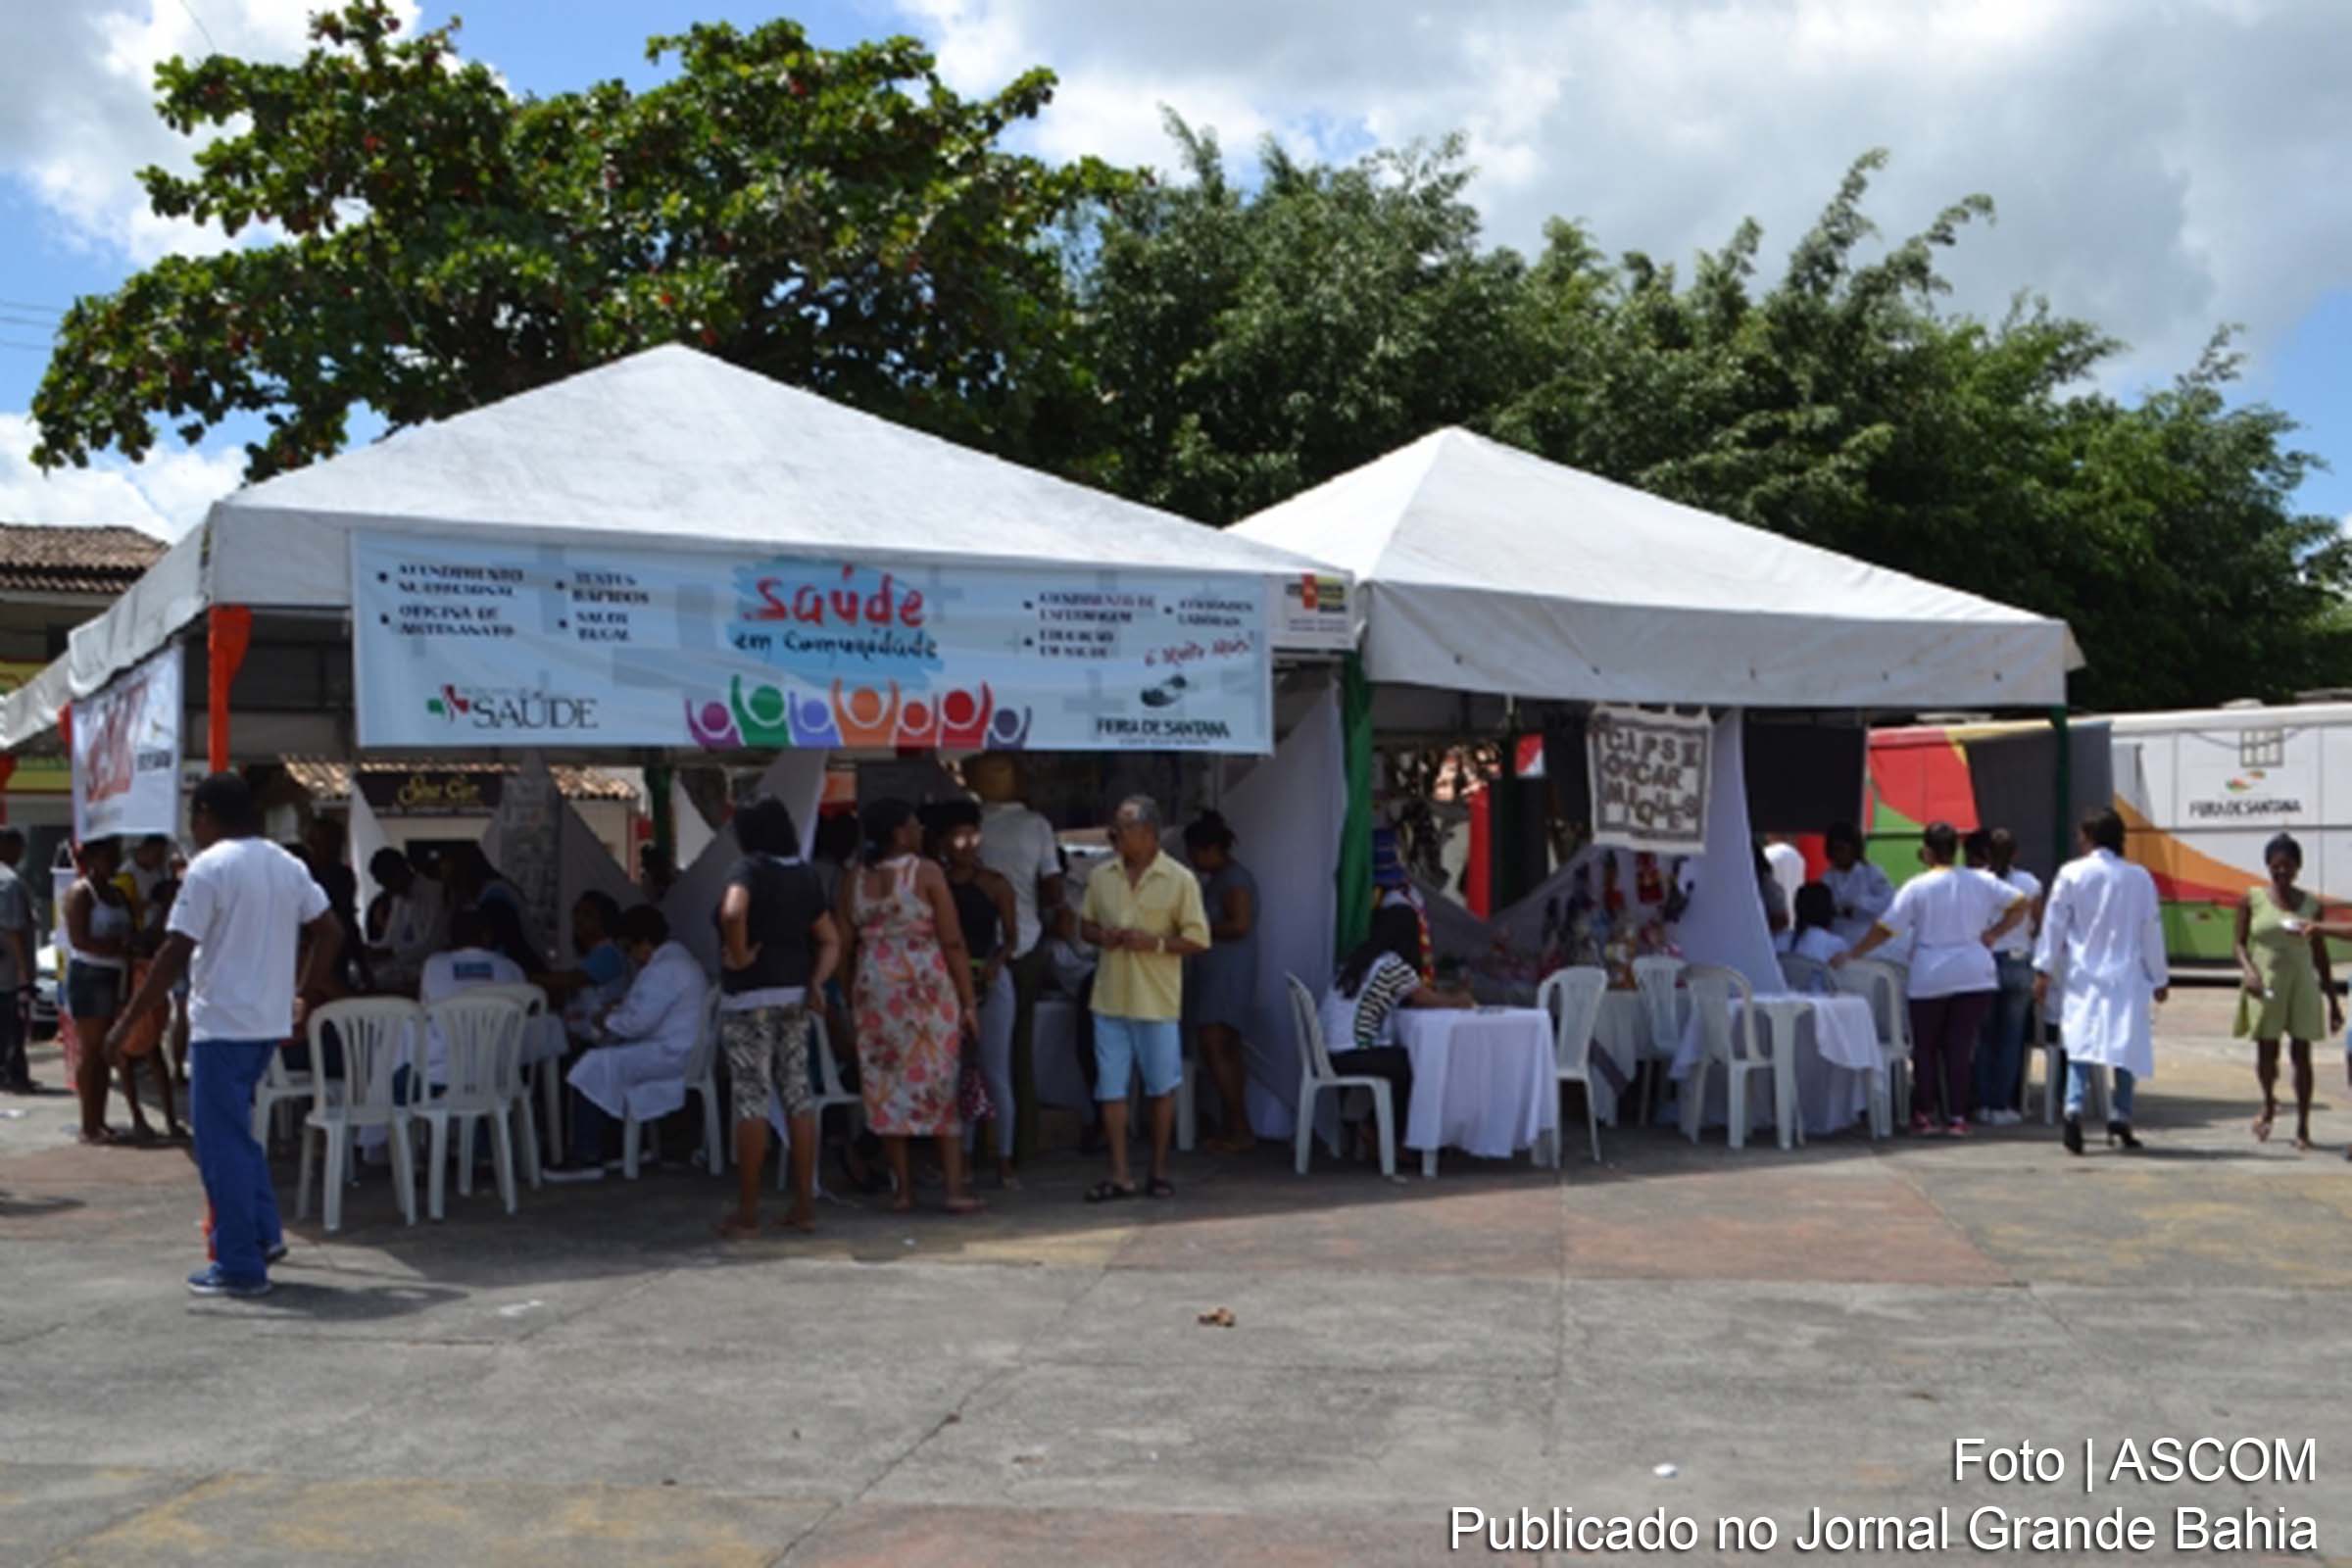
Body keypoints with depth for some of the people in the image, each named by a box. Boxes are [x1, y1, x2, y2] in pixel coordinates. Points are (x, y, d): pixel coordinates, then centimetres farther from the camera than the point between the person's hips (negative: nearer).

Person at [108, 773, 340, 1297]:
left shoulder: (209, 868, -12)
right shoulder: (286, 865, 10)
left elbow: (175, 954, -16)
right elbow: (329, 931, 14)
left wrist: (128, 1022, -11)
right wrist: (303, 995, 21)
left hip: (222, 1023, -8)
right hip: (270, 1022, 8)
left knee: (222, 1144, -1)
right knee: (235, 1129, 22)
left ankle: (239, 1267, 3)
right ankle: (263, 1234, 19)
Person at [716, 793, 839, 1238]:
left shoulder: (747, 869, -10)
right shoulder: (806, 877, 11)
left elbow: (733, 913, -30)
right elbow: (830, 941, 12)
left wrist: (739, 955, -16)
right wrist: (817, 981, 2)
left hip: (749, 997, -7)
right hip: (795, 996, 7)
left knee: (752, 1100, -3)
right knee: (798, 1094, 9)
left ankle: (747, 1213, 2)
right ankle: (804, 1205, 13)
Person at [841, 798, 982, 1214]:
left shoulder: (854, 881, 5)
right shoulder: (926, 873, -6)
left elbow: (845, 945, 6)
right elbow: (953, 943, -8)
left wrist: (851, 999, 15)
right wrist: (968, 1001, -4)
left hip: (875, 988, 4)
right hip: (928, 987, -4)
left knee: (886, 1085, 8)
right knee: (941, 1084, 2)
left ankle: (903, 1188, 10)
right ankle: (955, 1189, 1)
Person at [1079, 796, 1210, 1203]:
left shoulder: (1179, 880, -5)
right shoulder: (1101, 876, 7)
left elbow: (1197, 939, -4)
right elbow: (1085, 923, 18)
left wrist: (1155, 942, -18)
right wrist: (1100, 935, -5)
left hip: (1158, 1001, -3)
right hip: (1110, 998, 3)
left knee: (1161, 1089, 7)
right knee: (1110, 1088, 2)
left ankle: (1160, 1170, 20)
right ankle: (1120, 1175, 8)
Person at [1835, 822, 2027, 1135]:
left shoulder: (1917, 888, -6)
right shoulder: (1981, 882, 3)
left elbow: (1884, 930, -8)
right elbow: (2020, 904, 7)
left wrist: (1851, 954, -1)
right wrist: (1993, 933, 6)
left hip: (1930, 978, -2)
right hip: (1974, 976, 2)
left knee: (1925, 1047, 11)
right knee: (1961, 1047, 5)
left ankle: (1924, 1114, 11)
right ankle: (1956, 1115, 3)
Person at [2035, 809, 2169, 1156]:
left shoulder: (2071, 874, -3)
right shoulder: (2139, 877, 1)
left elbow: (2054, 924, -3)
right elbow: (2151, 931, 5)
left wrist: (2043, 971, 2)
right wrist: (2160, 978, 14)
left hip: (2082, 977, -1)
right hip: (2127, 978, 1)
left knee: (2080, 1044, 0)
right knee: (2128, 1046, 11)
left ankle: (2074, 1108, -21)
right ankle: (2120, 1119, 8)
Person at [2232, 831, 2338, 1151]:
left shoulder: (2310, 904, 5)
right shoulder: (2253, 900, 1)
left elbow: (2320, 956, 10)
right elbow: (2240, 943, 1)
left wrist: (2333, 1002, 9)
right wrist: (2248, 970, -20)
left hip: (2301, 985, 1)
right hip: (2265, 987, -1)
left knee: (2301, 1054, 0)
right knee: (2266, 1052, 0)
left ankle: (2303, 1127, 7)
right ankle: (2269, 1104, 30)